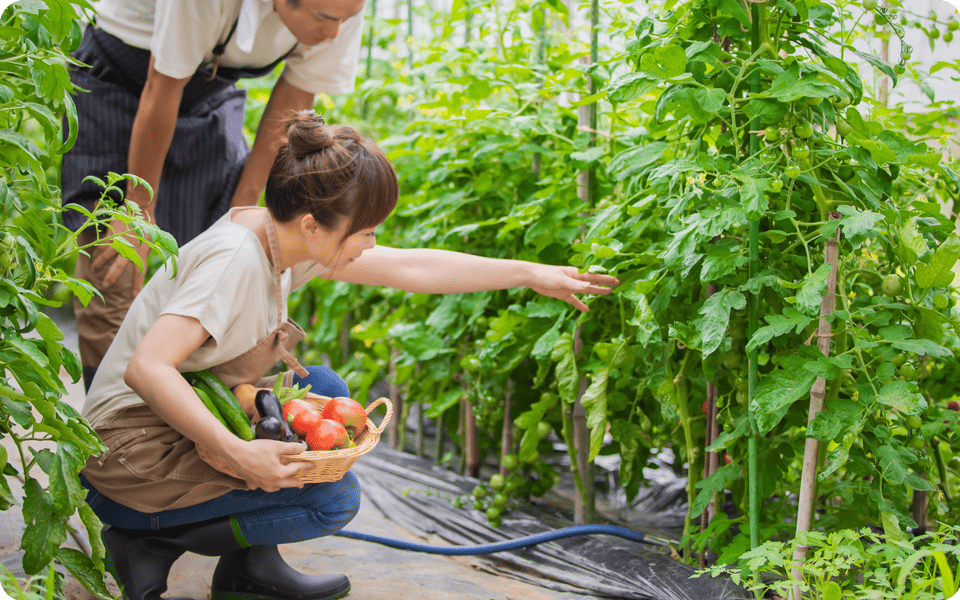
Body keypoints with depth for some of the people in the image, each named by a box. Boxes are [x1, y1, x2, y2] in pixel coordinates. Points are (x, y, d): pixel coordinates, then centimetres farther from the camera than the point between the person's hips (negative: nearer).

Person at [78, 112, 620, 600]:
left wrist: (532, 274, 8)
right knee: (332, 499, -12)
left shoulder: (282, 234, -1)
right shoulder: (235, 260, -27)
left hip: (189, 419, 9)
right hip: (132, 456, -9)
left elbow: (410, 267, 6)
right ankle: (152, 542, -3)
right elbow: (146, 368, -35)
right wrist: (239, 454, -38)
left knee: (327, 391, 7)